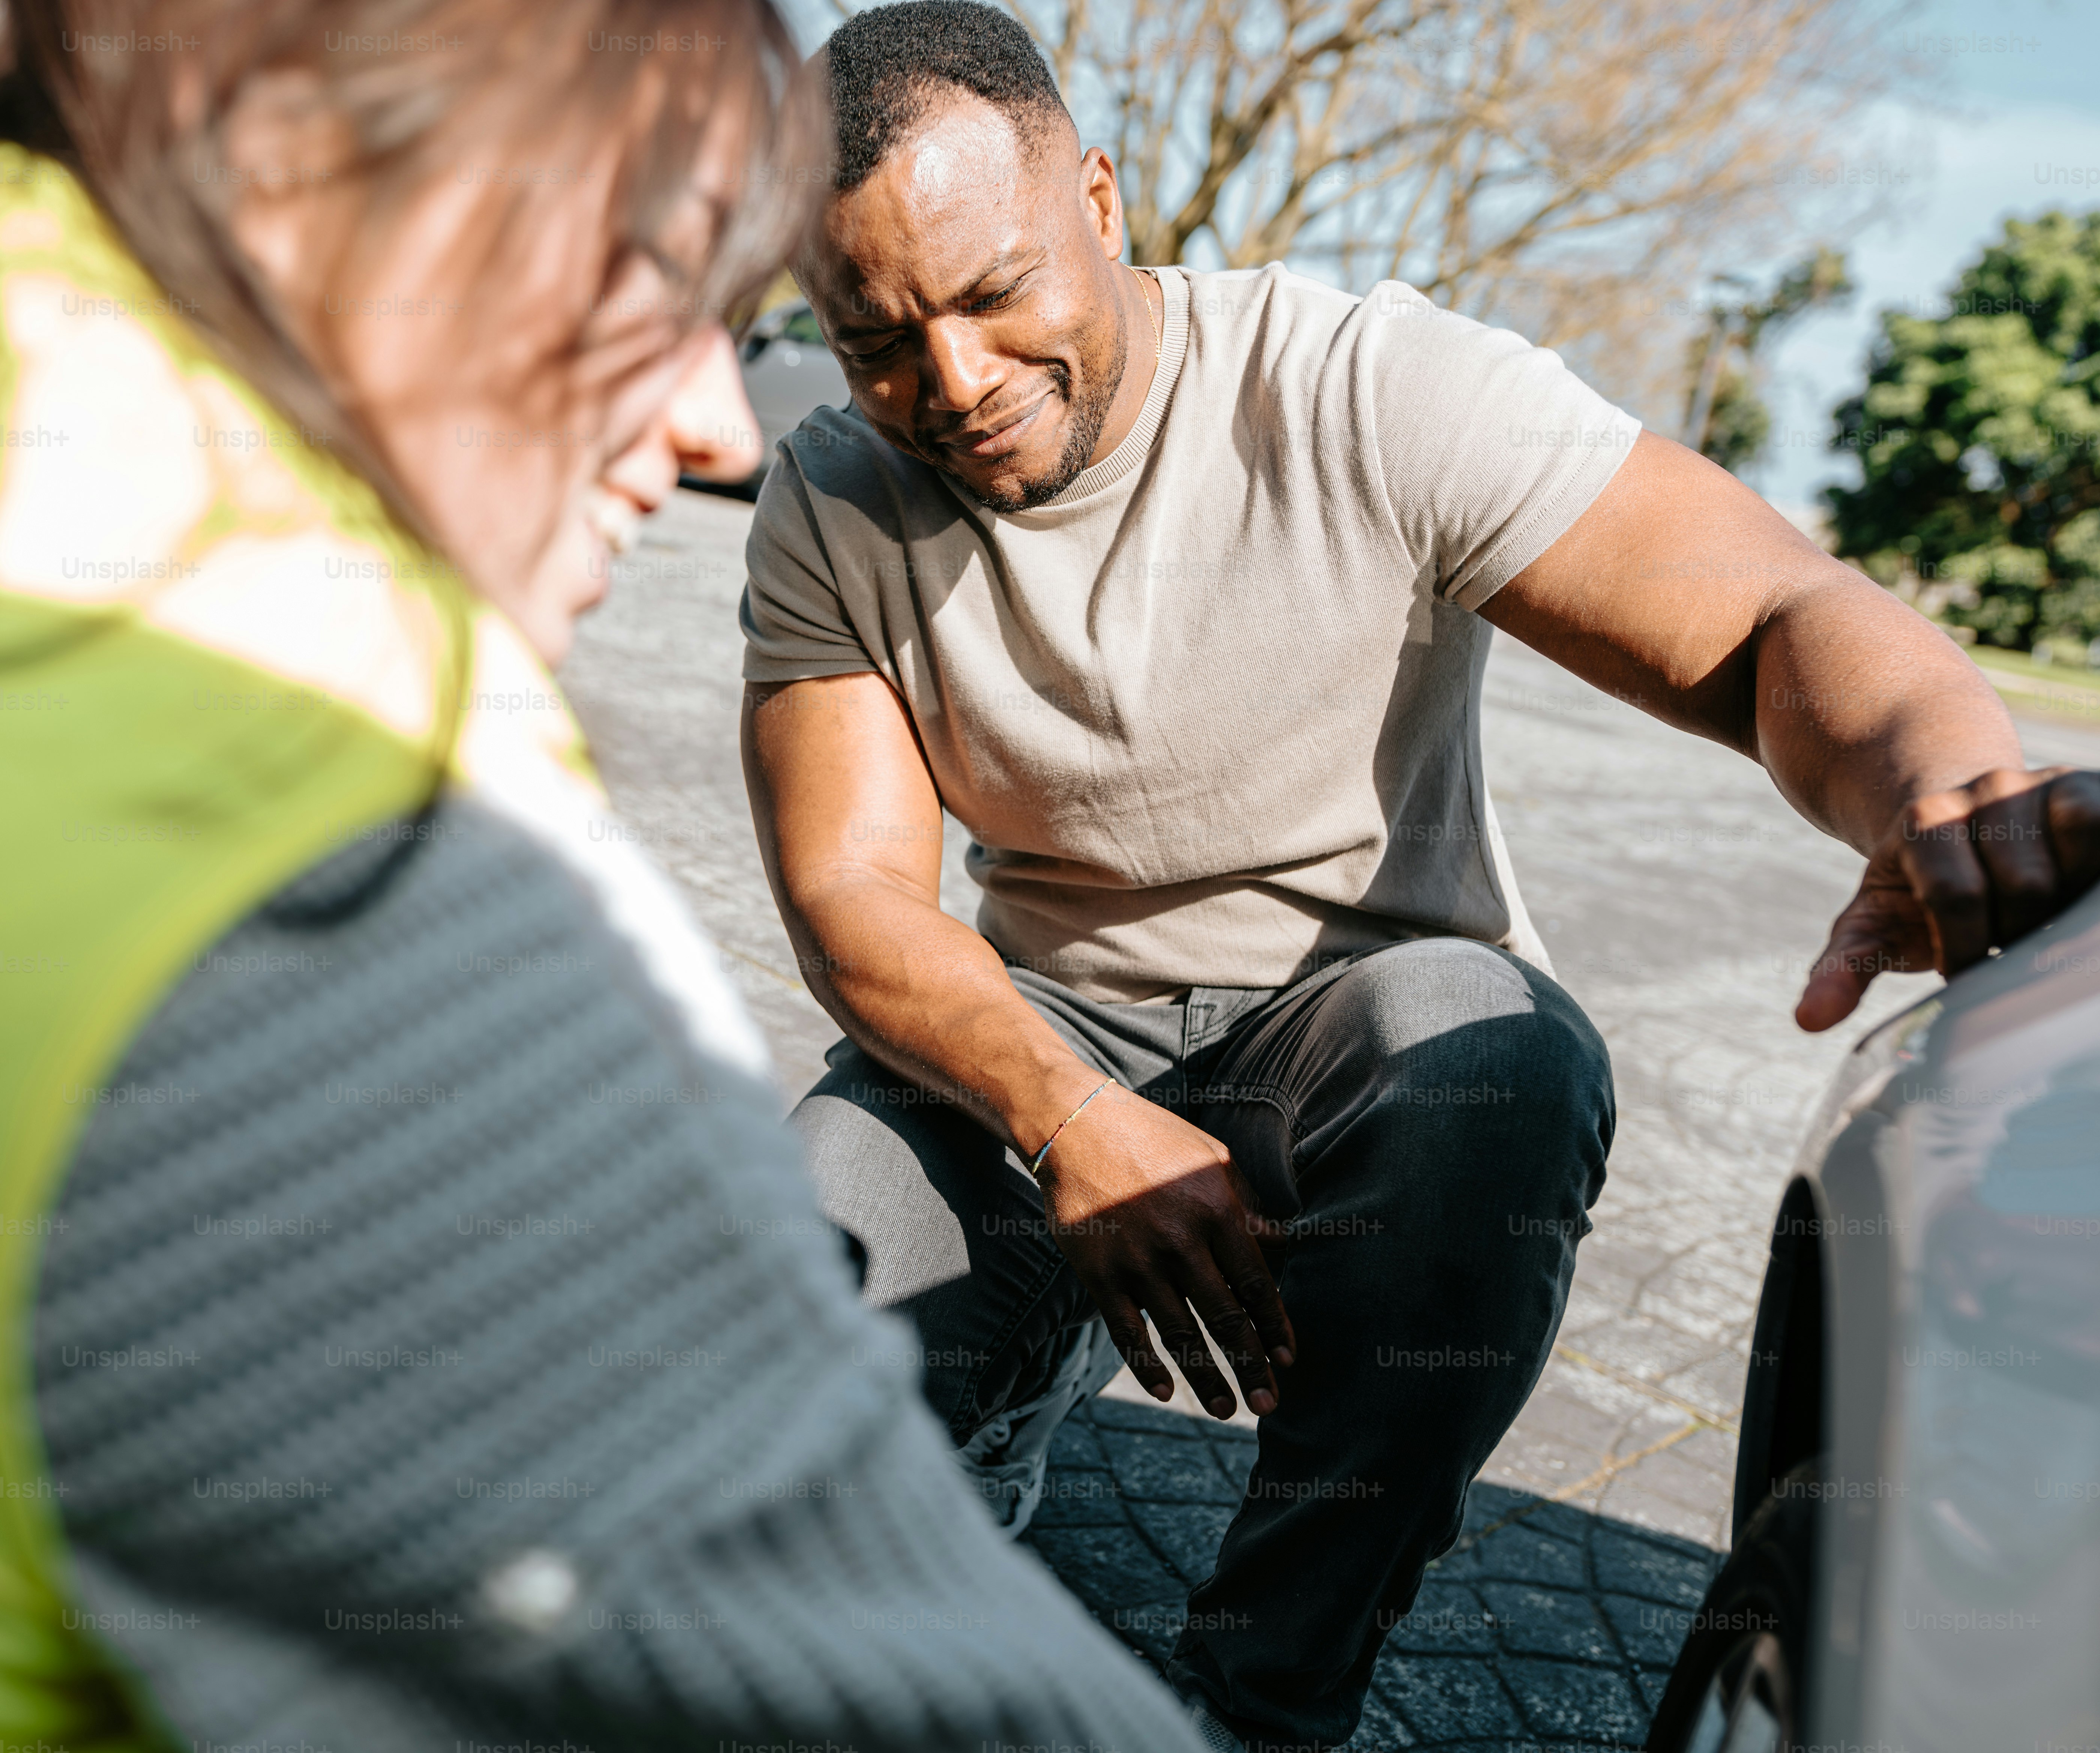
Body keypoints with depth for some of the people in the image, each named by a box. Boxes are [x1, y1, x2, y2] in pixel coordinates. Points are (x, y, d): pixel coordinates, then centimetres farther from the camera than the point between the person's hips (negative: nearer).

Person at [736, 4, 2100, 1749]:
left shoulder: (1376, 392, -16)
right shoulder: (831, 510, -5)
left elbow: (1784, 623, -21)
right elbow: (852, 892, -11)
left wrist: (1953, 790, -45)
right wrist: (1070, 1120, -31)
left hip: (1377, 1001, -1)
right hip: (1044, 1031, 2)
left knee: (1497, 1067, -36)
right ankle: (1025, 1368, 12)